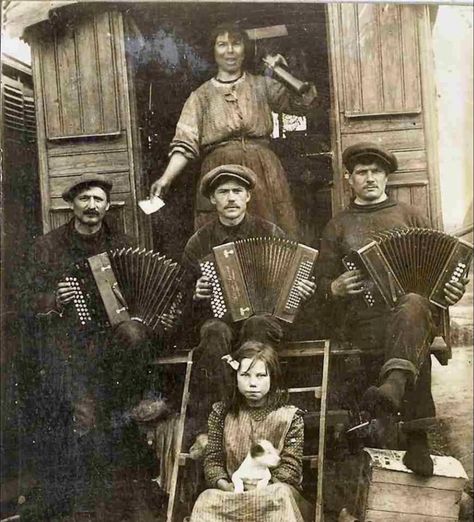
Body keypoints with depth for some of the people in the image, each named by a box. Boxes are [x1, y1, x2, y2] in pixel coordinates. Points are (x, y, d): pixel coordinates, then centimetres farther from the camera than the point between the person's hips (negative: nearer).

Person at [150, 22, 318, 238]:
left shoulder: (262, 86, 11)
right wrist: (166, 178, -13)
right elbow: (185, 143, 0)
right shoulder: (201, 96, 9)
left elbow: (305, 101, 3)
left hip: (263, 173, 1)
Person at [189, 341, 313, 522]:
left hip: (274, 493, -1)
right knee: (206, 501, -31)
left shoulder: (289, 416, -2)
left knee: (280, 494, -37)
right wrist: (223, 484, -17)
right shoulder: (222, 412, 5)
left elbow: (290, 468, -7)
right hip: (232, 494, 2)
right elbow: (213, 459, 4)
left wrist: (260, 486, -22)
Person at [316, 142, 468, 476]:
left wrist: (453, 288, -3)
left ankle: (393, 387, -59)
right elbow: (322, 283, 16)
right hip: (362, 319, 1)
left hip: (419, 305, 0)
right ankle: (417, 437, -23)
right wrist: (336, 288, -8)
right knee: (414, 340, -32)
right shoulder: (338, 226, 19)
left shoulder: (409, 215, 20)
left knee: (413, 306, -38)